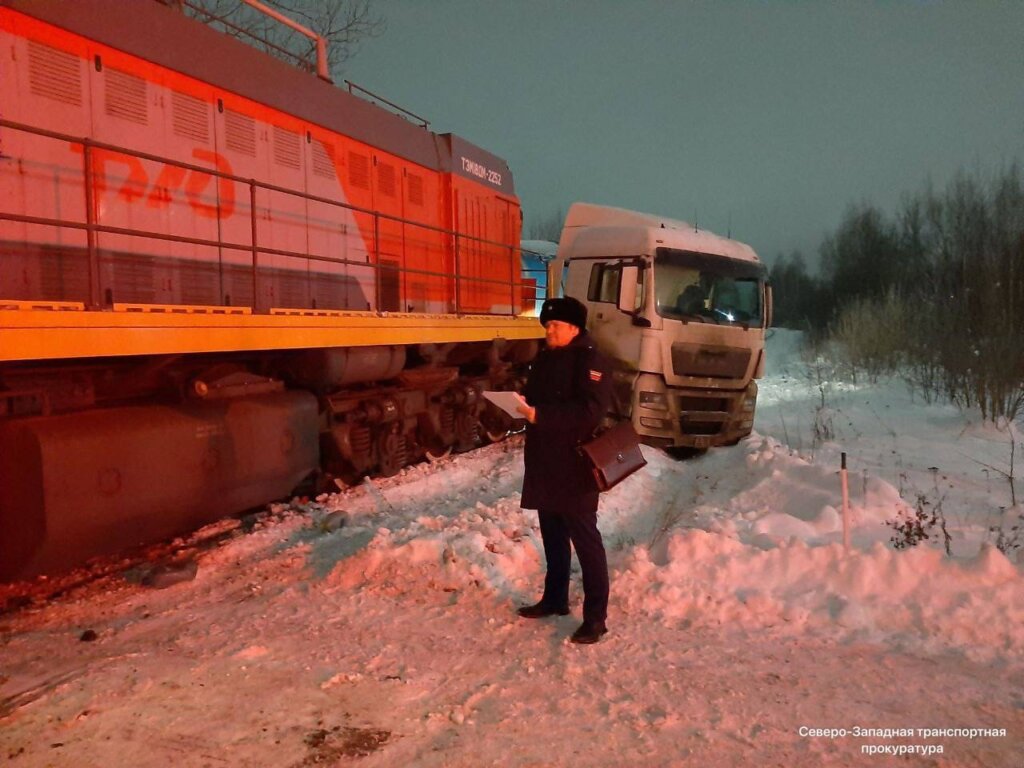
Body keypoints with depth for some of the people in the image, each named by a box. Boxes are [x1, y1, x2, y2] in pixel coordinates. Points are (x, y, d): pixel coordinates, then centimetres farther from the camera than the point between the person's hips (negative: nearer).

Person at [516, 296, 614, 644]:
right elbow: (532, 396, 23)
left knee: (585, 539, -4)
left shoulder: (590, 361, -11)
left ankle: (595, 616, 3)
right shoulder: (545, 358, 15)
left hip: (574, 466, -8)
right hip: (544, 464, 8)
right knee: (552, 534, 18)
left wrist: (540, 415, -26)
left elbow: (590, 410, -23)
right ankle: (555, 597, 33)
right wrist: (520, 404, 0)